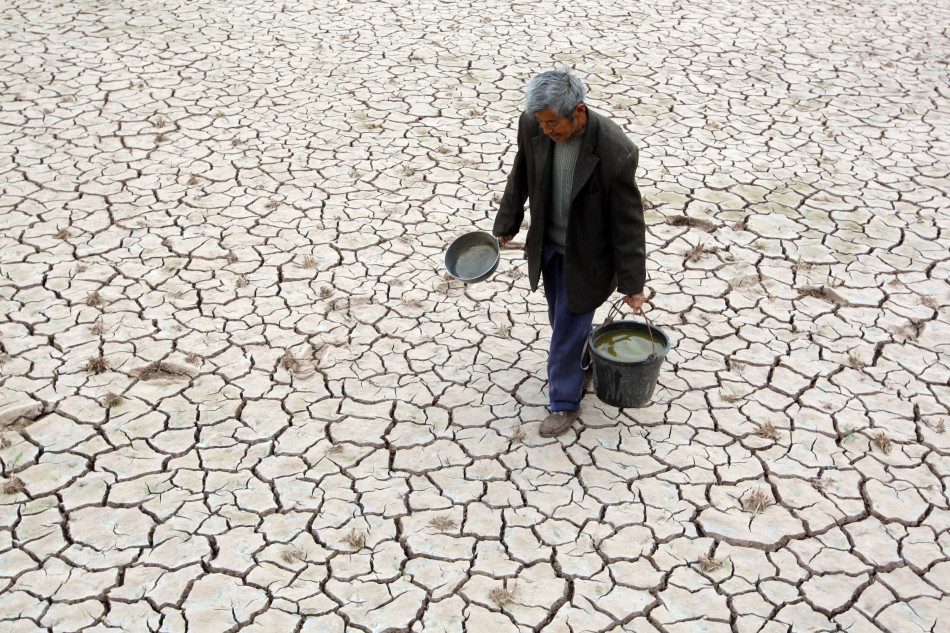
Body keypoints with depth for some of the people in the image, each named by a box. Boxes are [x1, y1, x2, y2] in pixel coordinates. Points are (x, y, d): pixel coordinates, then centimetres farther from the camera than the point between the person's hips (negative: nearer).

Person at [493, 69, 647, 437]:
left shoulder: (615, 154, -33)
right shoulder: (533, 126, -19)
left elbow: (627, 222, -21)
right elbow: (521, 178, 2)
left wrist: (632, 283, -14)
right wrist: (506, 224, 15)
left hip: (585, 255, -5)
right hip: (547, 245, 5)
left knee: (568, 328, 7)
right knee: (562, 320, 23)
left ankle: (565, 403, 30)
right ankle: (582, 367, 51)